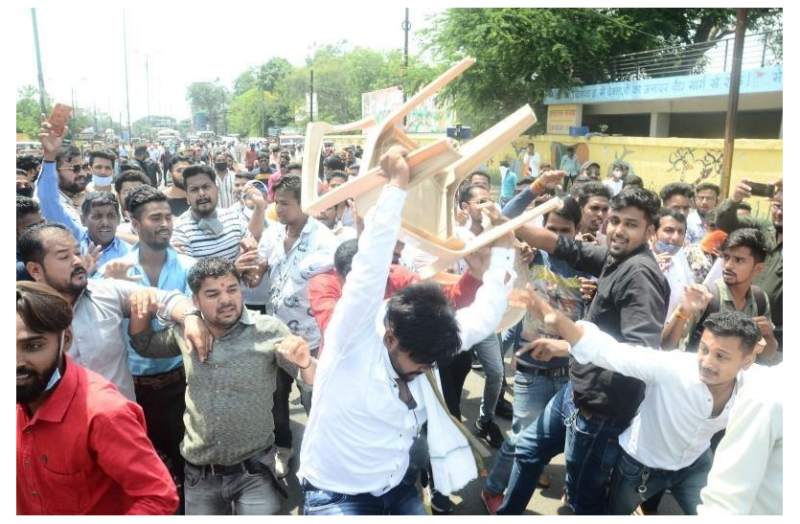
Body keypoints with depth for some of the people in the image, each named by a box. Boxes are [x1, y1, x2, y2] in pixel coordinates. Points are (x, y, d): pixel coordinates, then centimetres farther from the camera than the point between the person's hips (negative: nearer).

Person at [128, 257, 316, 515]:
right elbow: (144, 345, 17)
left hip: (254, 473, -3)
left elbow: (319, 384, -14)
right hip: (198, 475, 4)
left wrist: (305, 362, -38)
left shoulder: (268, 330, -13)